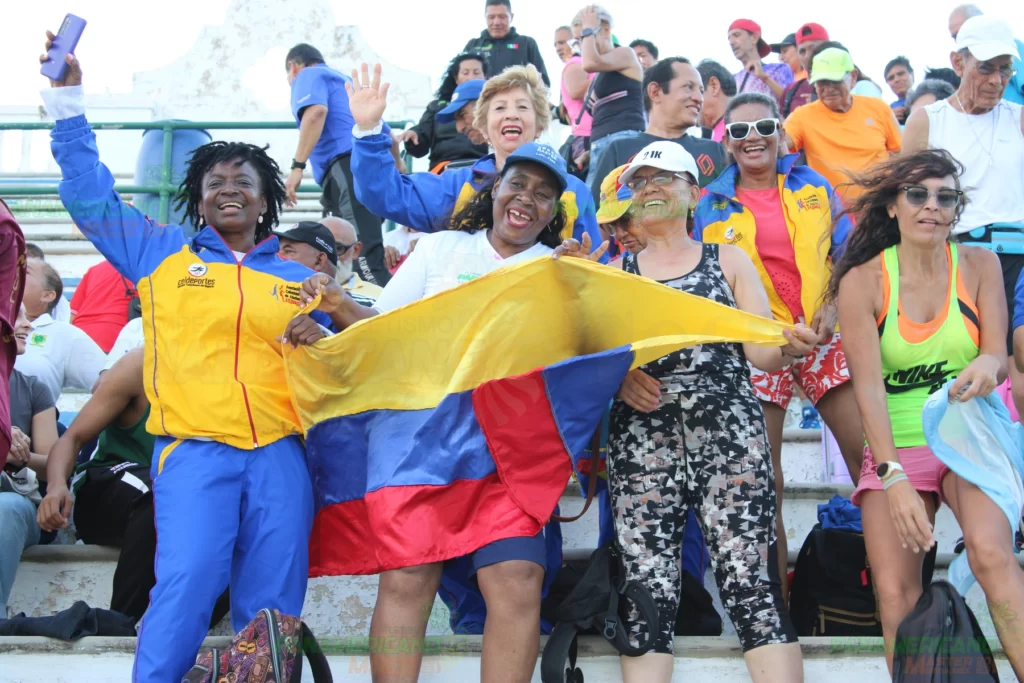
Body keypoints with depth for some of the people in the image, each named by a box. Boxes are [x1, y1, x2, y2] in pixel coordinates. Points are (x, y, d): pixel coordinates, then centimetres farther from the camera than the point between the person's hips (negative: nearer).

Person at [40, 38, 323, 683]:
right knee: (187, 585, -22)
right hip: (194, 449, -2)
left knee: (274, 609, -1)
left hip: (279, 453, 2)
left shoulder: (298, 279, 19)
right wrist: (69, 99, 10)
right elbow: (90, 195, 14)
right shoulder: (162, 254, 15)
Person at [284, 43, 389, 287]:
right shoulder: (344, 81, 37)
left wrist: (297, 165, -18)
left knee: (365, 254, -23)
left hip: (350, 164, -9)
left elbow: (316, 111, -13)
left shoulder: (309, 76, 10)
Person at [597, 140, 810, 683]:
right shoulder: (615, 274, 19)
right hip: (640, 438, 1)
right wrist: (617, 374, -11)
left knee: (751, 583, -11)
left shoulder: (729, 261, 16)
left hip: (729, 433, -1)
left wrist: (789, 347, -16)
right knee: (646, 592, -7)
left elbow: (762, 352, 7)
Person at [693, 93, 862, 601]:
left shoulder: (812, 186, 8)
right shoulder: (711, 204, 5)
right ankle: (776, 593, 9)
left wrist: (836, 307, -7)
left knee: (867, 446, -8)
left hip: (823, 334, 1)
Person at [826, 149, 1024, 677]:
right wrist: (893, 476, -22)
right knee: (896, 595, -15)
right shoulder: (862, 280, -4)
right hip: (895, 447, 0)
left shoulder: (978, 265, 3)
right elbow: (868, 385, -10)